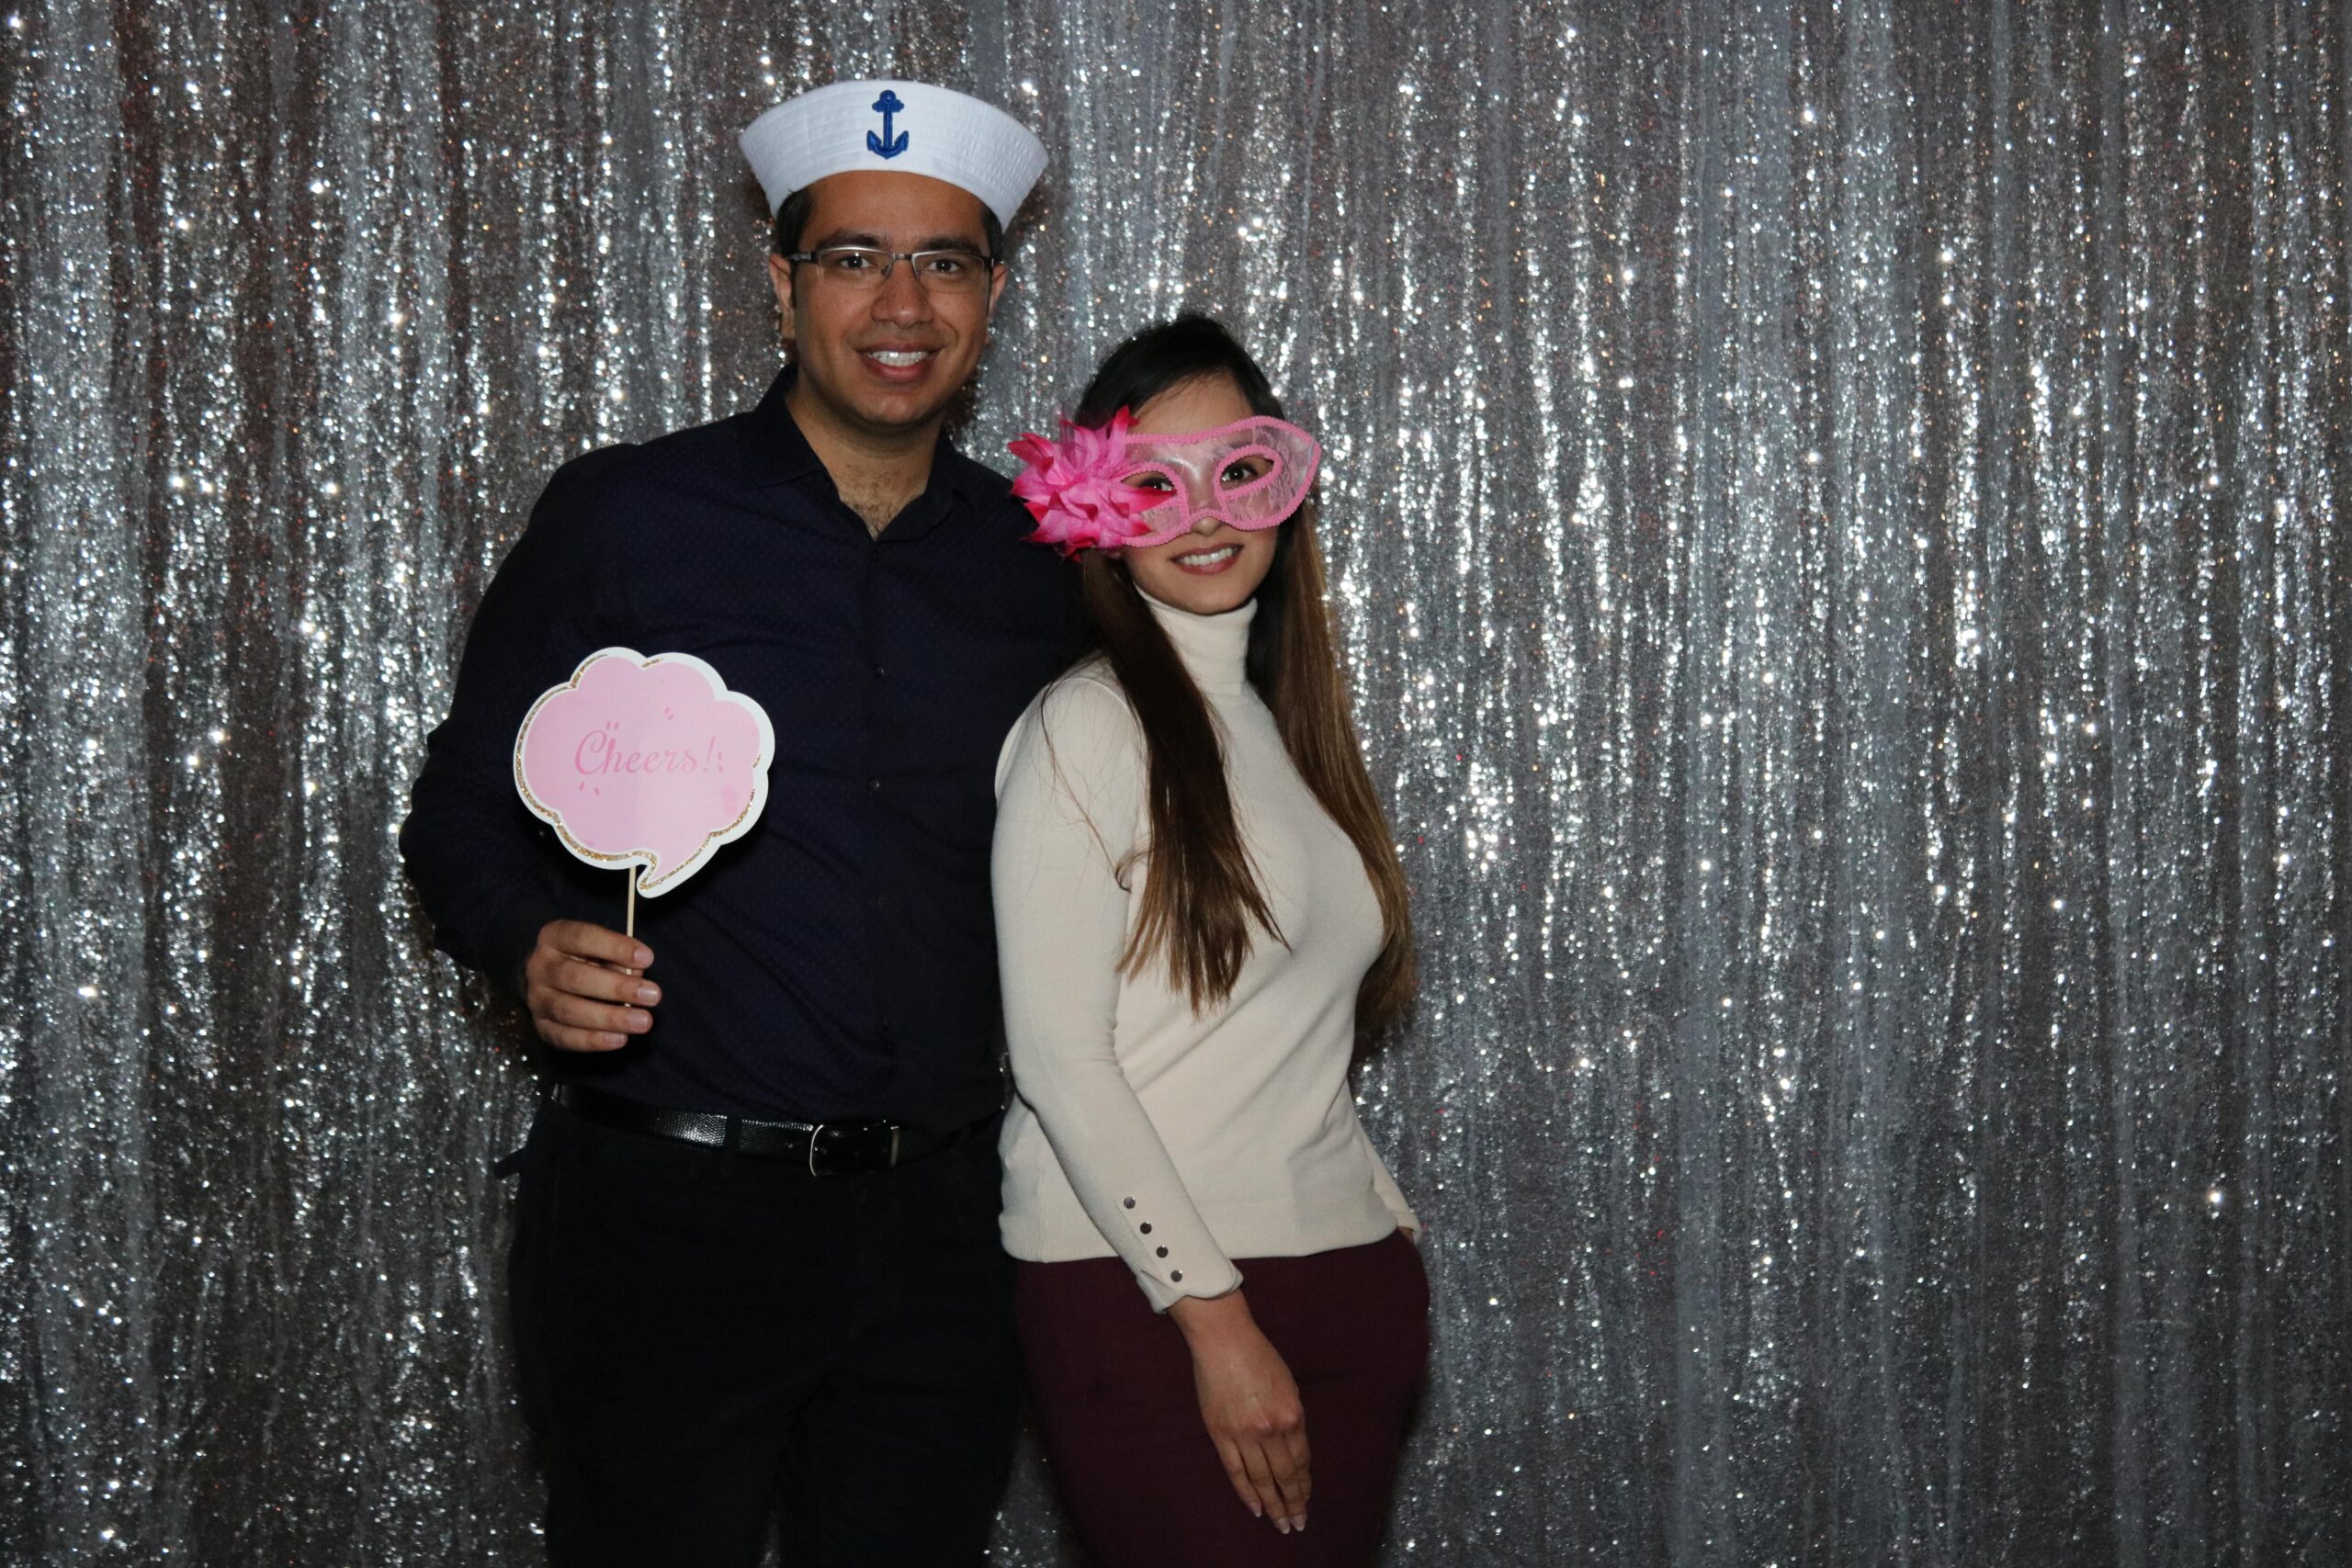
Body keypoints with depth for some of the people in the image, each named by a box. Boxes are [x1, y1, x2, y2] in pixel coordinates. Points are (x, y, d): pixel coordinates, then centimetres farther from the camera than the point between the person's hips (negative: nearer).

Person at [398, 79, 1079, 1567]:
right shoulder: (623, 519, -2)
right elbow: (463, 806, 2)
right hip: (667, 1213, -3)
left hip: (941, 1221, 3)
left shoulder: (1038, 562, 8)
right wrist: (535, 942, -18)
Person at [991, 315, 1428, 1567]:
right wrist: (1213, 1313, -15)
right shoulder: (1087, 727, -8)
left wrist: (1390, 1233, 11)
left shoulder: (1288, 730, 15)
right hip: (1144, 1298, -7)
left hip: (1346, 1286, 7)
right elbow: (1056, 1056, -13)